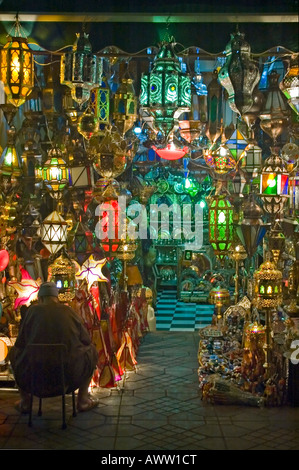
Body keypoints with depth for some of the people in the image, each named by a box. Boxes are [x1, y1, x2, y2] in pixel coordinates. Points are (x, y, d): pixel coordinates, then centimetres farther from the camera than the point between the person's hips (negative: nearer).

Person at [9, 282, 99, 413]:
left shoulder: (33, 310, 0)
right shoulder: (68, 311, 3)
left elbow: (20, 344, 4)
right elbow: (86, 340, 10)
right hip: (70, 375, 0)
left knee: (14, 352, 31)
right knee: (91, 349, 30)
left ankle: (25, 401, 30)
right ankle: (83, 399, 26)